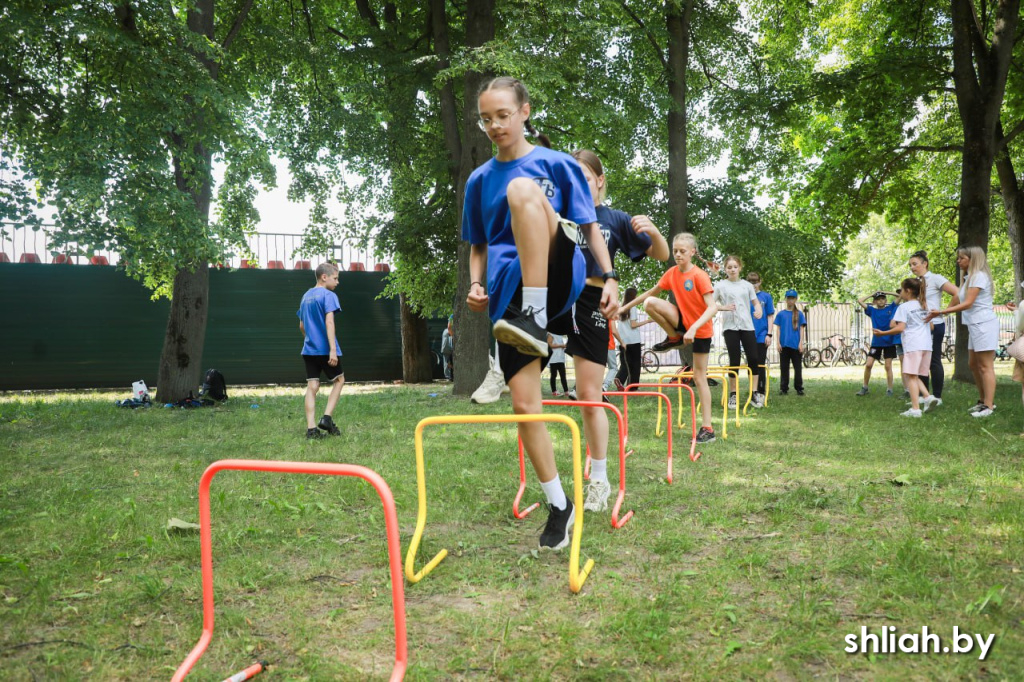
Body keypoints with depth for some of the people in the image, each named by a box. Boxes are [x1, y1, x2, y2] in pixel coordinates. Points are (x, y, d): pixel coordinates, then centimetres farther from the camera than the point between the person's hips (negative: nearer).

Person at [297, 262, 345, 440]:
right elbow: (329, 322, -20)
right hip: (325, 349, -6)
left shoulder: (306, 296, 15)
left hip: (309, 350, 6)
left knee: (312, 387, 4)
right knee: (339, 380, 12)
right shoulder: (328, 295, -9)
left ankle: (311, 428, -1)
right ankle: (327, 418, 1)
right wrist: (333, 349, -24)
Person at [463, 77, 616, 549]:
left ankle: (534, 316, -37)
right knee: (523, 403, -6)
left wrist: (609, 277, -5)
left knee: (522, 190, -29)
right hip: (508, 291, 4)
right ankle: (559, 505, 13)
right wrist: (477, 284, 4)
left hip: (557, 275, -4)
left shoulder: (557, 164, 7)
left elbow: (590, 226, 7)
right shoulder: (480, 180, 16)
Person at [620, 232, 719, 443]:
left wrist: (694, 327, -41)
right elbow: (651, 292, 10)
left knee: (699, 377, -4)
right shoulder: (672, 273, -2)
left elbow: (713, 307, -28)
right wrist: (625, 307, 8)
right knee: (651, 304, -17)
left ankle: (707, 427, 2)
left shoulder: (700, 276, -21)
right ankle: (675, 338, 4)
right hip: (684, 322, 5)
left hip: (701, 330, -5)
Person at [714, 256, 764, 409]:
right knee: (734, 361, -2)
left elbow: (756, 301, 14)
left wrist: (759, 310, -9)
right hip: (730, 327, -2)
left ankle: (755, 393, 6)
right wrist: (724, 307, -17)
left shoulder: (747, 285, 11)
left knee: (754, 358, -3)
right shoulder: (721, 285, 3)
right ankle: (732, 395, 8)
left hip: (747, 326, 3)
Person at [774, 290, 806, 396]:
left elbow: (802, 329, 4)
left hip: (796, 345, 0)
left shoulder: (799, 314, 6)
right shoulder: (781, 314, 7)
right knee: (784, 367, 4)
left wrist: (801, 343, -5)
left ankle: (799, 388, 10)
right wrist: (778, 343, -2)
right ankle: (783, 388, 8)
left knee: (798, 367, 3)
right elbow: (778, 329, 7)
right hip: (784, 345, 1)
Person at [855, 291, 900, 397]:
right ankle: (864, 387, 10)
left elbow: (900, 296, 1)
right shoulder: (872, 310, 4)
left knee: (888, 366, 2)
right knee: (868, 364, -3)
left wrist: (886, 292, 4)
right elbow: (859, 301, -1)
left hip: (889, 342, -1)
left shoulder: (891, 308, 3)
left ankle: (889, 390, 10)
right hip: (876, 342, 1)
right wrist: (871, 295, 6)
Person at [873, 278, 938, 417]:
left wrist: (883, 333, -5)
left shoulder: (903, 307, -2)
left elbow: (900, 328, -11)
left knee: (911, 376, -7)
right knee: (915, 376, 15)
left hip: (913, 345, -7)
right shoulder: (925, 304, 19)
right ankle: (927, 396, -6)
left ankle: (915, 409, -14)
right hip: (927, 344, 7)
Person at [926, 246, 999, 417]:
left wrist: (942, 311, -20)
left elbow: (968, 303, -18)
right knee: (973, 364, 14)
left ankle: (988, 406, -4)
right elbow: (961, 302, 11)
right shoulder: (968, 277, 17)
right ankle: (983, 401, 23)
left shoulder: (979, 276, -12)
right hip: (975, 325, 10)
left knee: (985, 366, -7)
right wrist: (940, 312, 2)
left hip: (984, 324, -10)